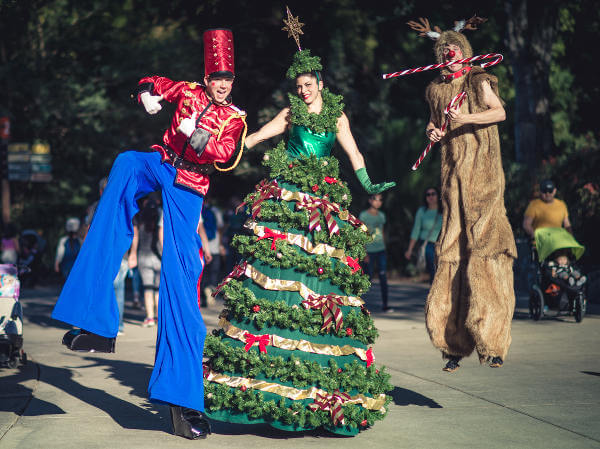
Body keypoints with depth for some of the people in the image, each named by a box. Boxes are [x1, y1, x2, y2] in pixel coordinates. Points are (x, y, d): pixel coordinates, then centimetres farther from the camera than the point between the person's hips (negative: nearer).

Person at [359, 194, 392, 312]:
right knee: (368, 277, -1)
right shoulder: (363, 215, -3)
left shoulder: (381, 215, 12)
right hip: (369, 251, -4)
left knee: (383, 276, -3)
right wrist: (364, 252, -12)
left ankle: (385, 304, -3)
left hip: (381, 250, 4)